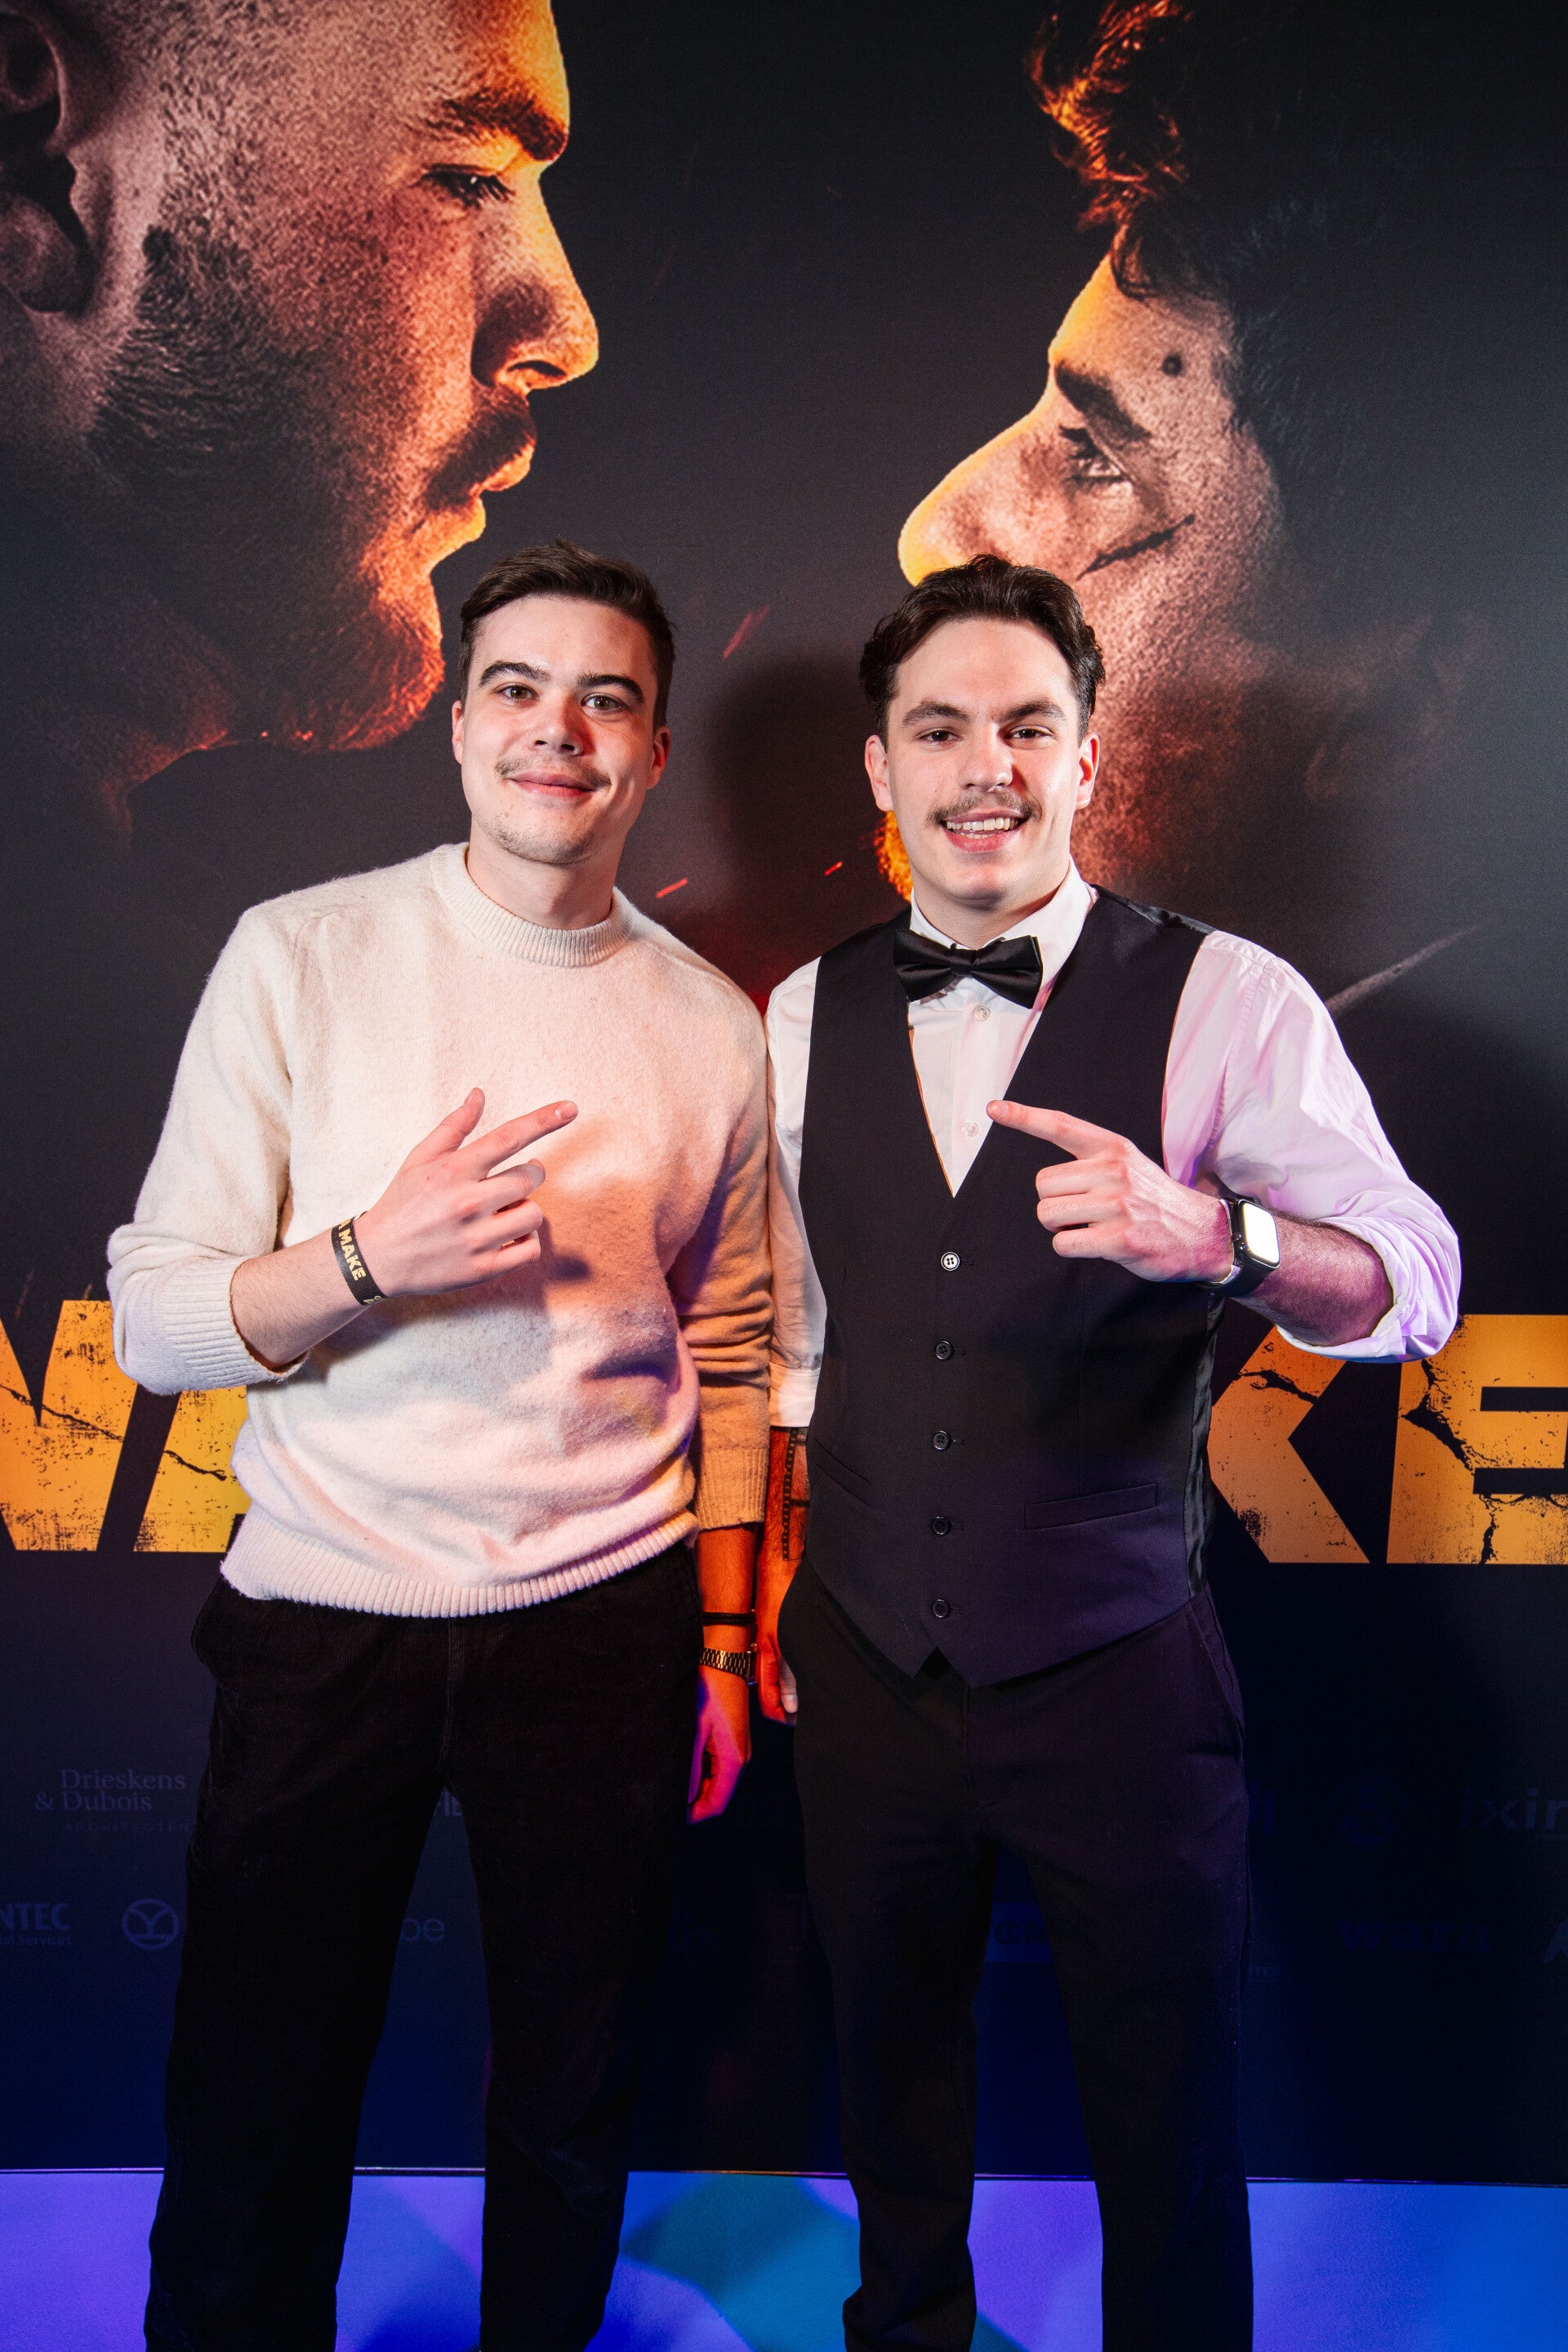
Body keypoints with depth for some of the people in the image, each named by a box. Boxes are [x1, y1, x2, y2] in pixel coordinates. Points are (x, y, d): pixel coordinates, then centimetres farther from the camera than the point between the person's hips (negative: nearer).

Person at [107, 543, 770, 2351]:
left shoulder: (713, 1027, 3)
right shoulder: (300, 956, -4)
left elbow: (729, 1355, 10)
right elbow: (153, 1319, -5)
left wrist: (725, 1641, 10)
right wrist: (373, 1257, -23)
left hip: (606, 1624, 2)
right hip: (324, 1614, -1)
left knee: (569, 2115, 16)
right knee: (250, 2133, 10)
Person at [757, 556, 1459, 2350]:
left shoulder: (1223, 1000, -9)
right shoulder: (809, 1016, 3)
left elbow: (1412, 1282, -15)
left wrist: (1209, 1235, -35)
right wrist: (771, 1581, 14)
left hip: (1116, 1676, -3)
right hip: (867, 1664, 4)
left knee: (1165, 2116, 14)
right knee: (891, 2067, 23)